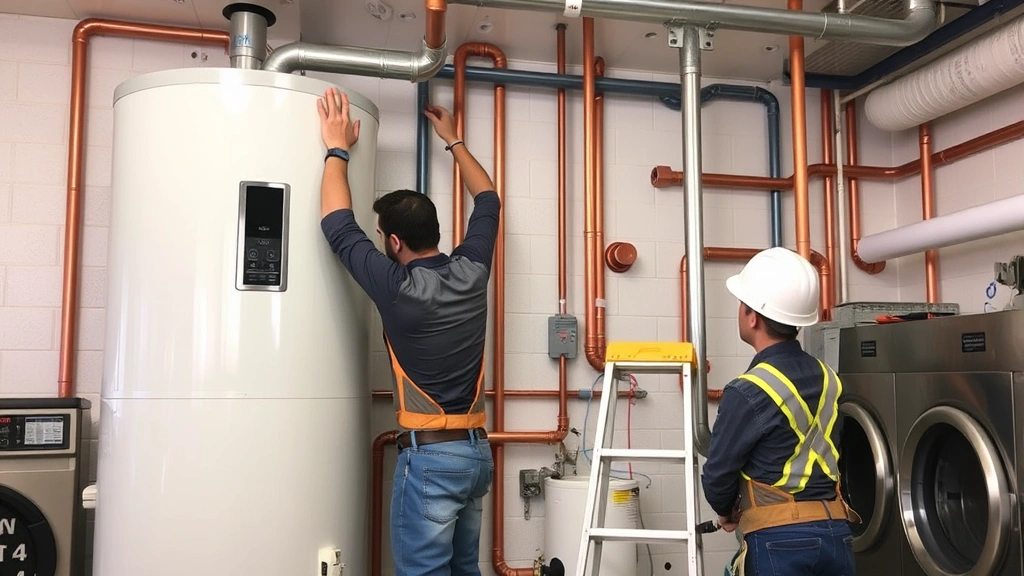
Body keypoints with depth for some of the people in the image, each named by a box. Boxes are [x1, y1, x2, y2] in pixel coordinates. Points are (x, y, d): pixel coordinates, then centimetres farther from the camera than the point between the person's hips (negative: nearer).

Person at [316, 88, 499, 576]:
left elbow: (338, 226, -5)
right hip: (476, 451, 7)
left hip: (430, 455, -7)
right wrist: (453, 140, 29)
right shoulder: (471, 272, 2)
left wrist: (338, 147, 4)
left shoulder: (399, 288, -14)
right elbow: (488, 201, 19)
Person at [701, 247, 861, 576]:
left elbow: (719, 471, -9)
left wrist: (727, 511, 14)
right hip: (834, 531, 7)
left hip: (781, 538, -6)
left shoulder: (749, 392, -16)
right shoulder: (828, 379, 5)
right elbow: (821, 456, 11)